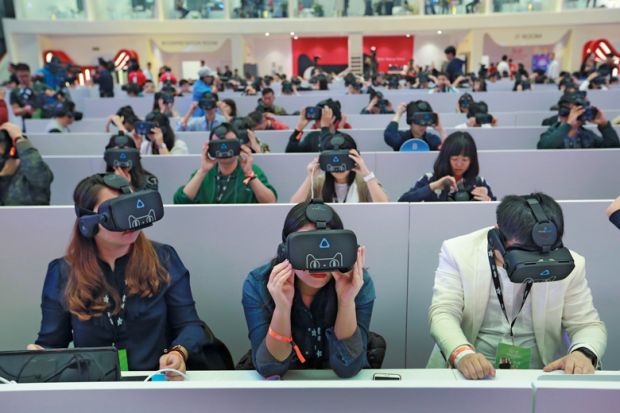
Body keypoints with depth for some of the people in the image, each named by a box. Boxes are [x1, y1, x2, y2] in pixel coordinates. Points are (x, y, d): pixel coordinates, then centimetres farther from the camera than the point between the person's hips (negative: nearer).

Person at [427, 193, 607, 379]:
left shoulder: (570, 265, -3)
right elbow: (443, 313, -13)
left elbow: (588, 324, 3)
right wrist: (462, 354, -33)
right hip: (470, 372, -2)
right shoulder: (458, 252, -9)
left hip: (540, 372, 3)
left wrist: (583, 353, -19)